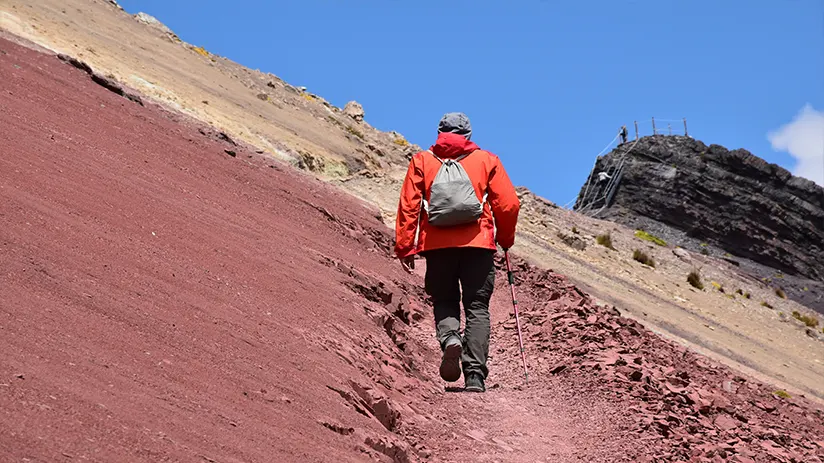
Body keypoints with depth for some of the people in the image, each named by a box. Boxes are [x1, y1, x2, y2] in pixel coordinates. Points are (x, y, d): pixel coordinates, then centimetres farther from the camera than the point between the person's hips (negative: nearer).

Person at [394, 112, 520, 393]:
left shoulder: (422, 161, 10)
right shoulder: (487, 160, 10)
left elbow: (408, 205, 2)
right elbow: (509, 204, 4)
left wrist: (404, 247, 5)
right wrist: (506, 239, 19)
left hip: (437, 244, 1)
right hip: (479, 243, 0)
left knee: (444, 302, 15)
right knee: (477, 308, 5)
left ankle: (449, 338, -17)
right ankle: (475, 375, -5)